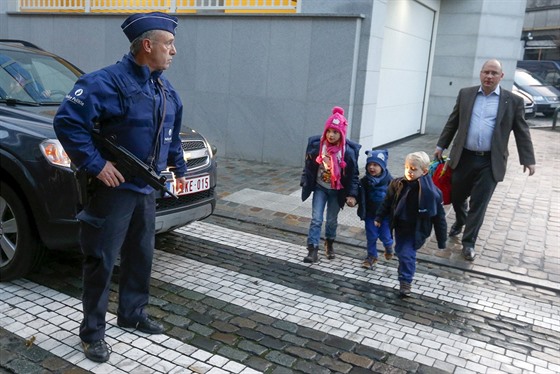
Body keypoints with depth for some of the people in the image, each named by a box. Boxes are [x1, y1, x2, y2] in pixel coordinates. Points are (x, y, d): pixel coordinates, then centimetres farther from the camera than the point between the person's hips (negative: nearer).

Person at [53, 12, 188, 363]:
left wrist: (179, 169, 20)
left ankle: (133, 314, 36)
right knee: (102, 261, 1)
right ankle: (92, 332, 17)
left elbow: (172, 135, 22)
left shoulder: (165, 89, 9)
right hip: (114, 188, -8)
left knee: (141, 256, 17)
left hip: (147, 189, 8)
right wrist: (95, 164, -22)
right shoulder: (108, 82, -18)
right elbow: (67, 122, -22)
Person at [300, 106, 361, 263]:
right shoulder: (316, 144, -16)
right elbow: (309, 166, -1)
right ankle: (313, 250, 3)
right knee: (316, 219, -4)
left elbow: (354, 175, -11)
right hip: (320, 188, 0)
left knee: (332, 220, 15)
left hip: (337, 191, 0)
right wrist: (305, 183, 5)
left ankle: (329, 243, 40)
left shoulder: (349, 151, -20)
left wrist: (352, 194, -16)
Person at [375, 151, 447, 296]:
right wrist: (379, 217, 11)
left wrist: (442, 240, -10)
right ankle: (405, 272, 46)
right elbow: (387, 202, 6)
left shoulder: (431, 192, -22)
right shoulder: (397, 184, -11)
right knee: (400, 251, 19)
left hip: (416, 230, -5)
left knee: (407, 253, -9)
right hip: (399, 227, 5)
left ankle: (406, 281, 10)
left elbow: (439, 217, -14)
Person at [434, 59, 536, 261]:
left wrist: (528, 159, 0)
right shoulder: (465, 94, 5)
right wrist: (441, 146, 12)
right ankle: (460, 221, 46)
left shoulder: (513, 101, -1)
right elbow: (452, 122, 12)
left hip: (490, 162, -2)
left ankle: (468, 242, 15)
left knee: (479, 204, 1)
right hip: (463, 157, 3)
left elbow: (522, 132, 2)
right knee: (456, 196, 15)